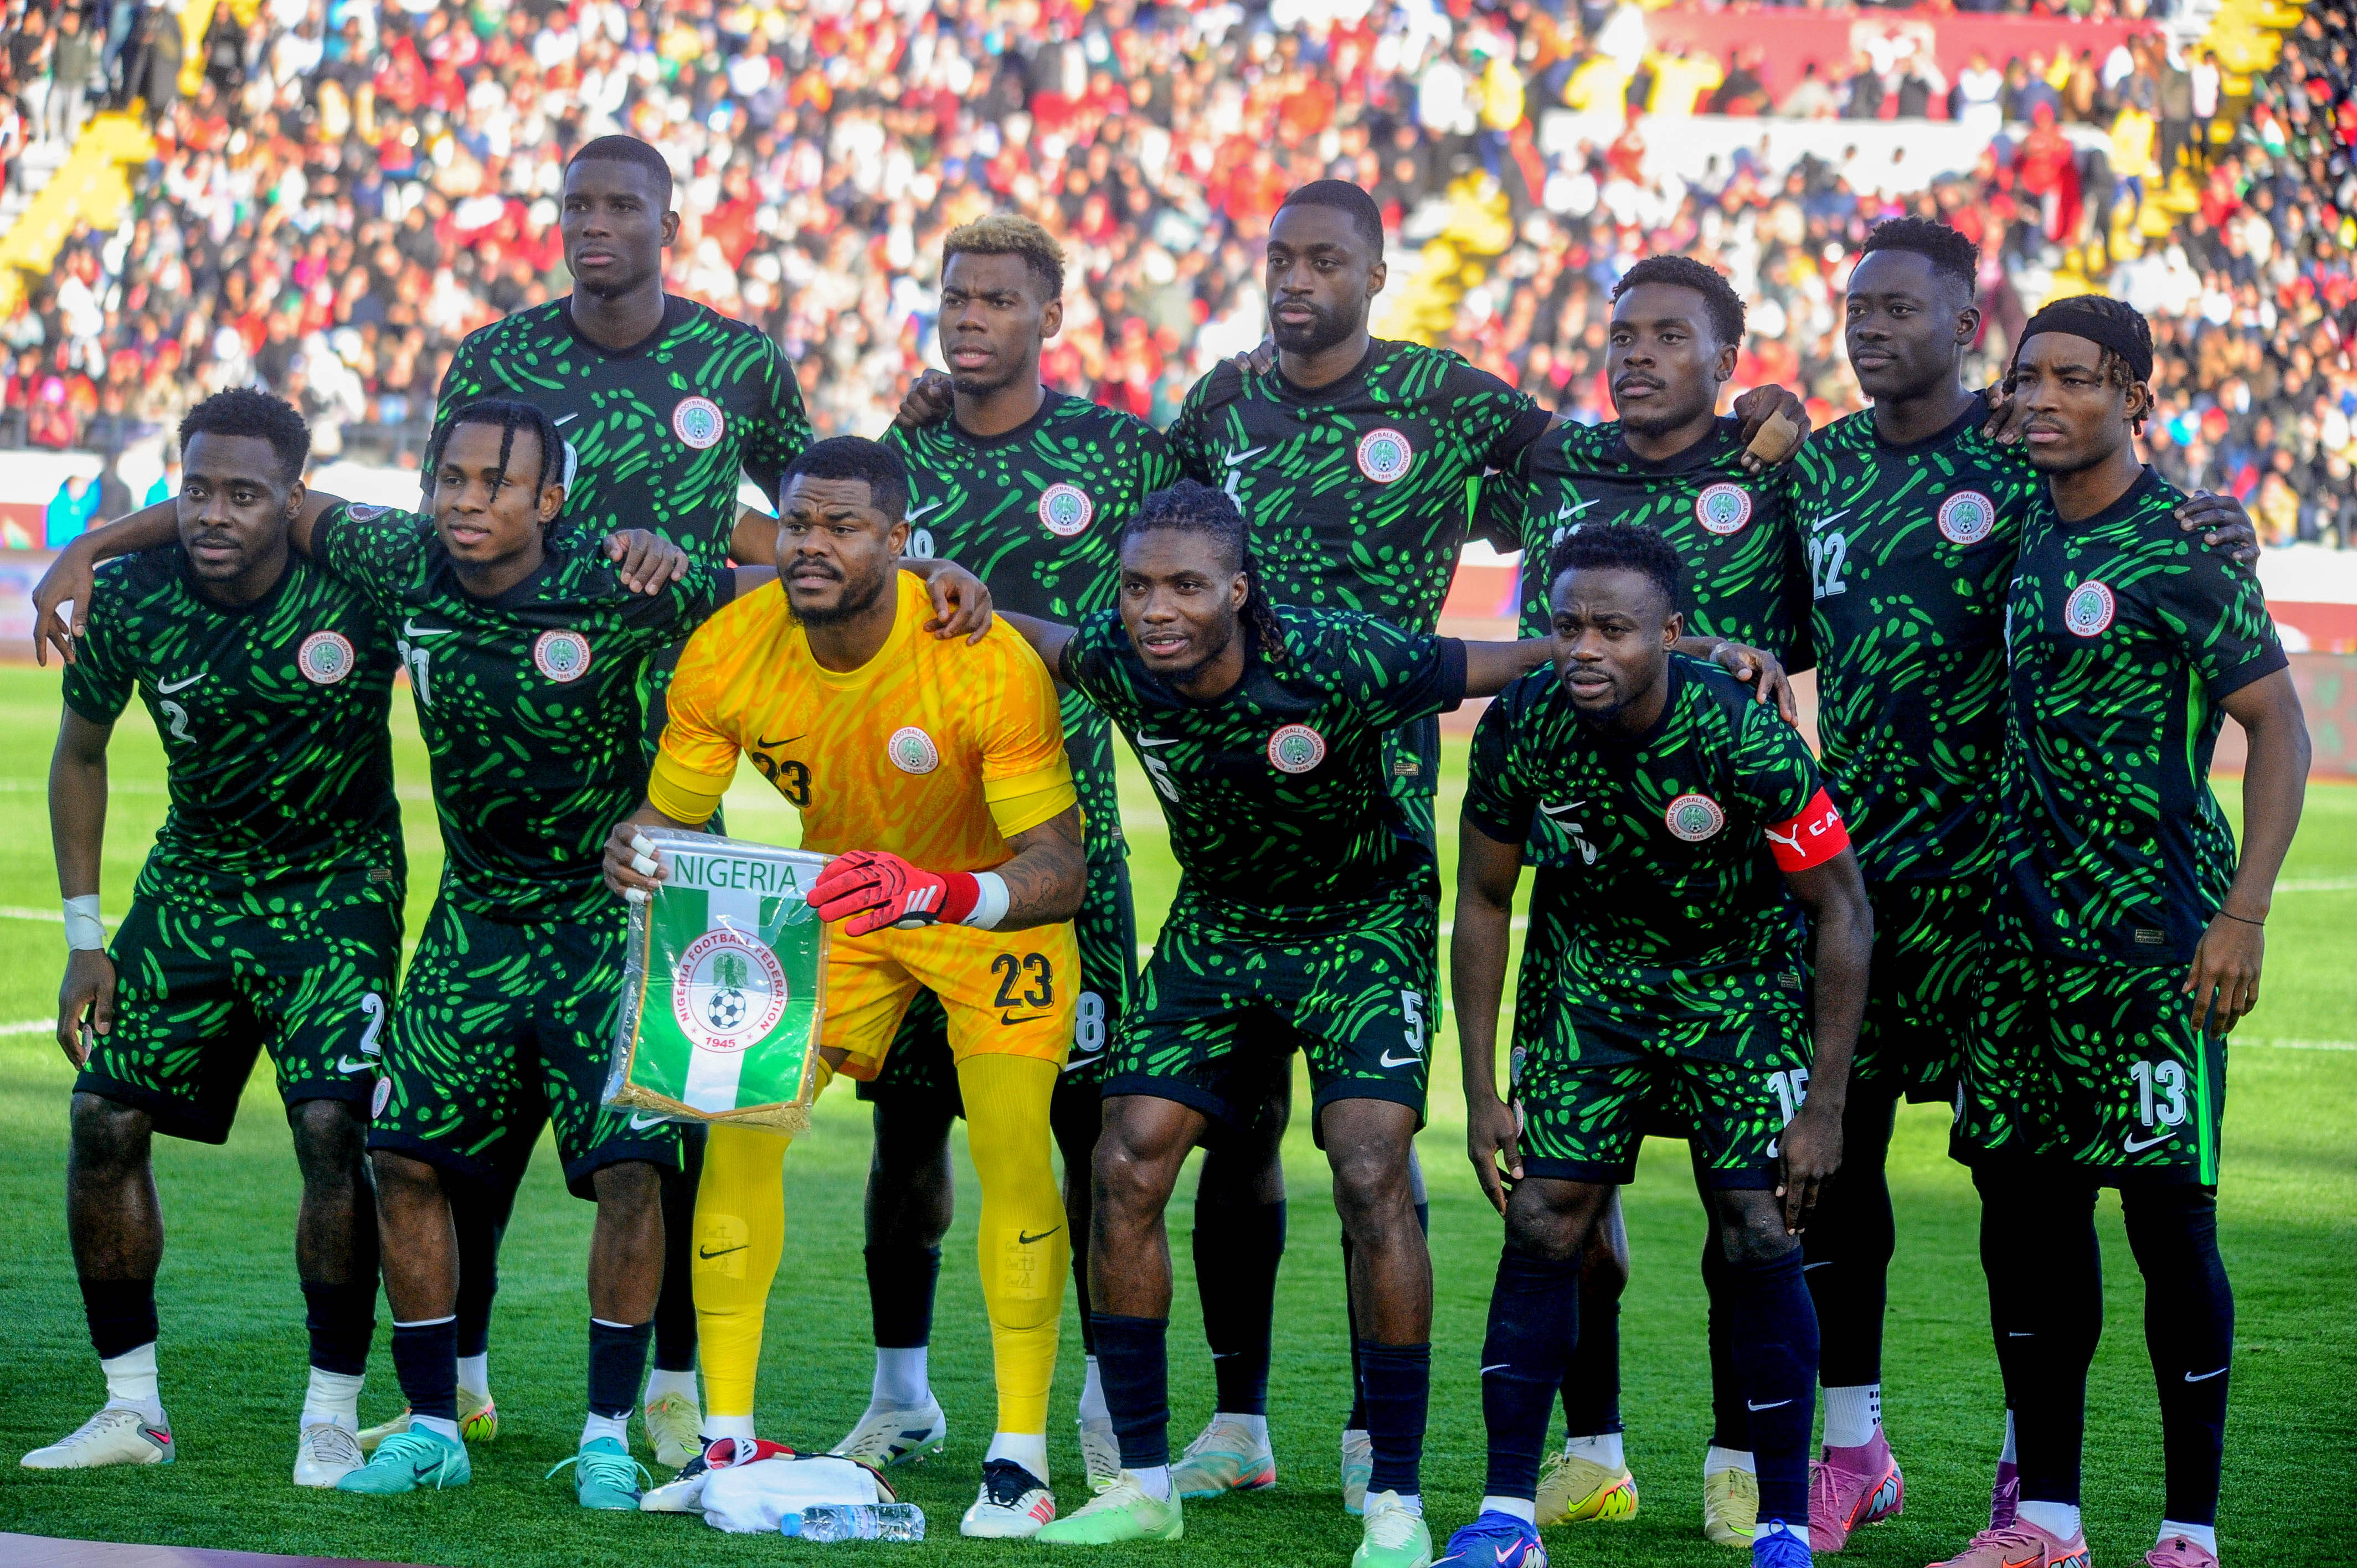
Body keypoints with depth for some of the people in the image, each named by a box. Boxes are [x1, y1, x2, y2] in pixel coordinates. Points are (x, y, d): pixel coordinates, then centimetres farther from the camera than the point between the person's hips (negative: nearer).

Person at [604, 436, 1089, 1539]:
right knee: (739, 1123, -8)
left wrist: (937, 892, -53)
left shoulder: (986, 663, -31)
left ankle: (1020, 1455, -7)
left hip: (995, 909, -3)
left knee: (1011, 1146, -17)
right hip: (831, 903, 4)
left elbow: (1060, 867, -33)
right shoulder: (728, 654, -21)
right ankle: (726, 1439, 2)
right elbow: (672, 818, -11)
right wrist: (633, 856, -36)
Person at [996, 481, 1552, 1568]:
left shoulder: (1332, 664, -30)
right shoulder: (1118, 662, -18)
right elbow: (1034, 640, 6)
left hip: (1364, 924, -4)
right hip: (1218, 927, 5)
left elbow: (1518, 663, -20)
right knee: (1126, 1169, -5)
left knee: (1370, 1174, -20)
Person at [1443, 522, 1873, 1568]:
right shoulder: (1518, 730, -20)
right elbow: (1483, 906, -3)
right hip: (1586, 980, 3)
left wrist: (1825, 1107, -17)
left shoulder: (1742, 737, -29)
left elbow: (1842, 908, -17)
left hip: (1738, 983, -2)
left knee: (1759, 1239, -10)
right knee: (1543, 1223, -6)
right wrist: (1483, 1094, -4)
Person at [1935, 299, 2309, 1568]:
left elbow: (2279, 728, -8)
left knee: (2166, 1207, -5)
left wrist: (2244, 916, -15)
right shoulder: (2028, 534, 12)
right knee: (2022, 1195, 8)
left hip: (2153, 926, -7)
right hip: (2028, 915, 7)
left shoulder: (2181, 546, -9)